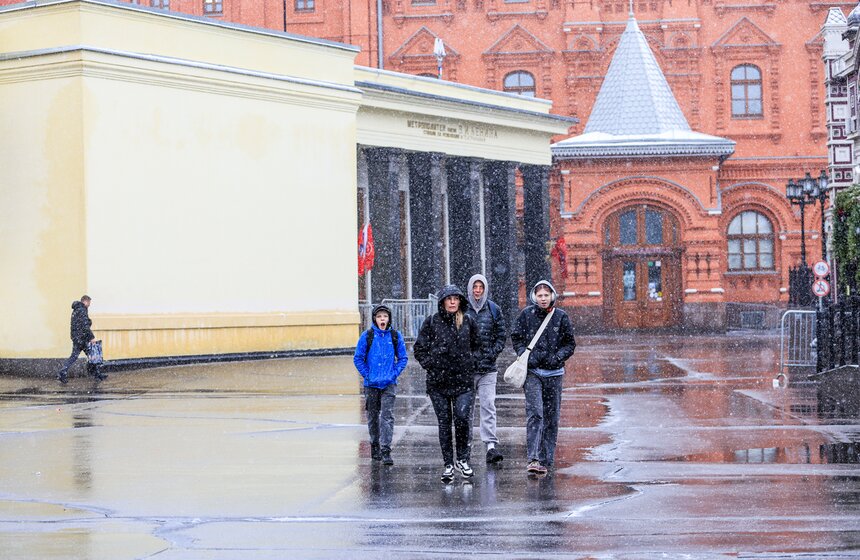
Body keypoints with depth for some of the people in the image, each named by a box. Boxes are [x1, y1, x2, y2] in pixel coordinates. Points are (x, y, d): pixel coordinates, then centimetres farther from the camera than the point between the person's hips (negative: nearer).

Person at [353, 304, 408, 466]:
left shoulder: (395, 336, 1)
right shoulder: (367, 336, -2)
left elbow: (403, 358, 8)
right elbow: (358, 358, 3)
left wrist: (394, 374, -4)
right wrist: (367, 375, -6)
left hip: (389, 384, -1)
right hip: (371, 384, 1)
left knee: (387, 416, -10)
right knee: (373, 416, 11)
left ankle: (385, 451, -13)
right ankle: (374, 447, 26)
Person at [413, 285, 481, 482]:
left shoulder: (468, 322, 6)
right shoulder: (432, 322, 1)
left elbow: (477, 346, 19)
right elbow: (419, 349, 6)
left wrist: (472, 361, 4)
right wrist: (430, 365, -3)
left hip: (463, 380, 0)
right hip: (439, 381, 0)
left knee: (463, 417, -14)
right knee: (444, 423, 3)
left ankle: (463, 459, 4)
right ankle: (448, 465, 10)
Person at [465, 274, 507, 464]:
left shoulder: (493, 309, 7)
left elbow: (502, 334, 10)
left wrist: (493, 353, -3)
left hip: (488, 368, 0)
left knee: (488, 406, -8)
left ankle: (491, 445, -14)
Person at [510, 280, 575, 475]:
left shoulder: (561, 317, 2)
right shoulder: (527, 314, 1)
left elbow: (570, 344, 8)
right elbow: (516, 337, 9)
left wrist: (557, 357, -10)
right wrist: (526, 356, -6)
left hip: (554, 372, 2)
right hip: (532, 371, -2)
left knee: (551, 418, 5)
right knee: (534, 414, -15)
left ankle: (546, 460, 12)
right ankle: (533, 459, -23)